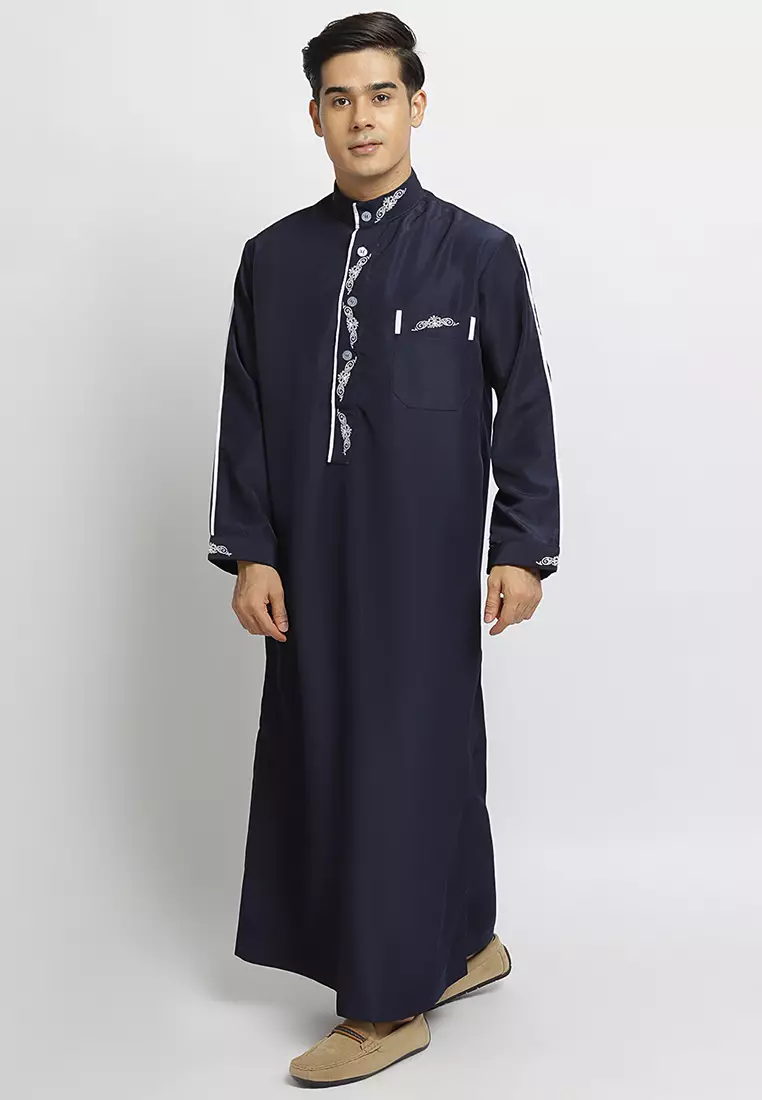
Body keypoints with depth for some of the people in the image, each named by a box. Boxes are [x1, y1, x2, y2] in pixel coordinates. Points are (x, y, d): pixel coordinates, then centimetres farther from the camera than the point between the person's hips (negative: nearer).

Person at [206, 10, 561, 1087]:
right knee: (318, 755, 12)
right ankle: (465, 946, 33)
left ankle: (390, 1006, 16)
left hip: (426, 558, -4)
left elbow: (524, 411, 0)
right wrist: (249, 551, 1)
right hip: (310, 560, 4)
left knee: (409, 755, 0)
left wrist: (522, 549, -3)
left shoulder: (479, 254, -2)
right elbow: (245, 416, 6)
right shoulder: (273, 257, 6)